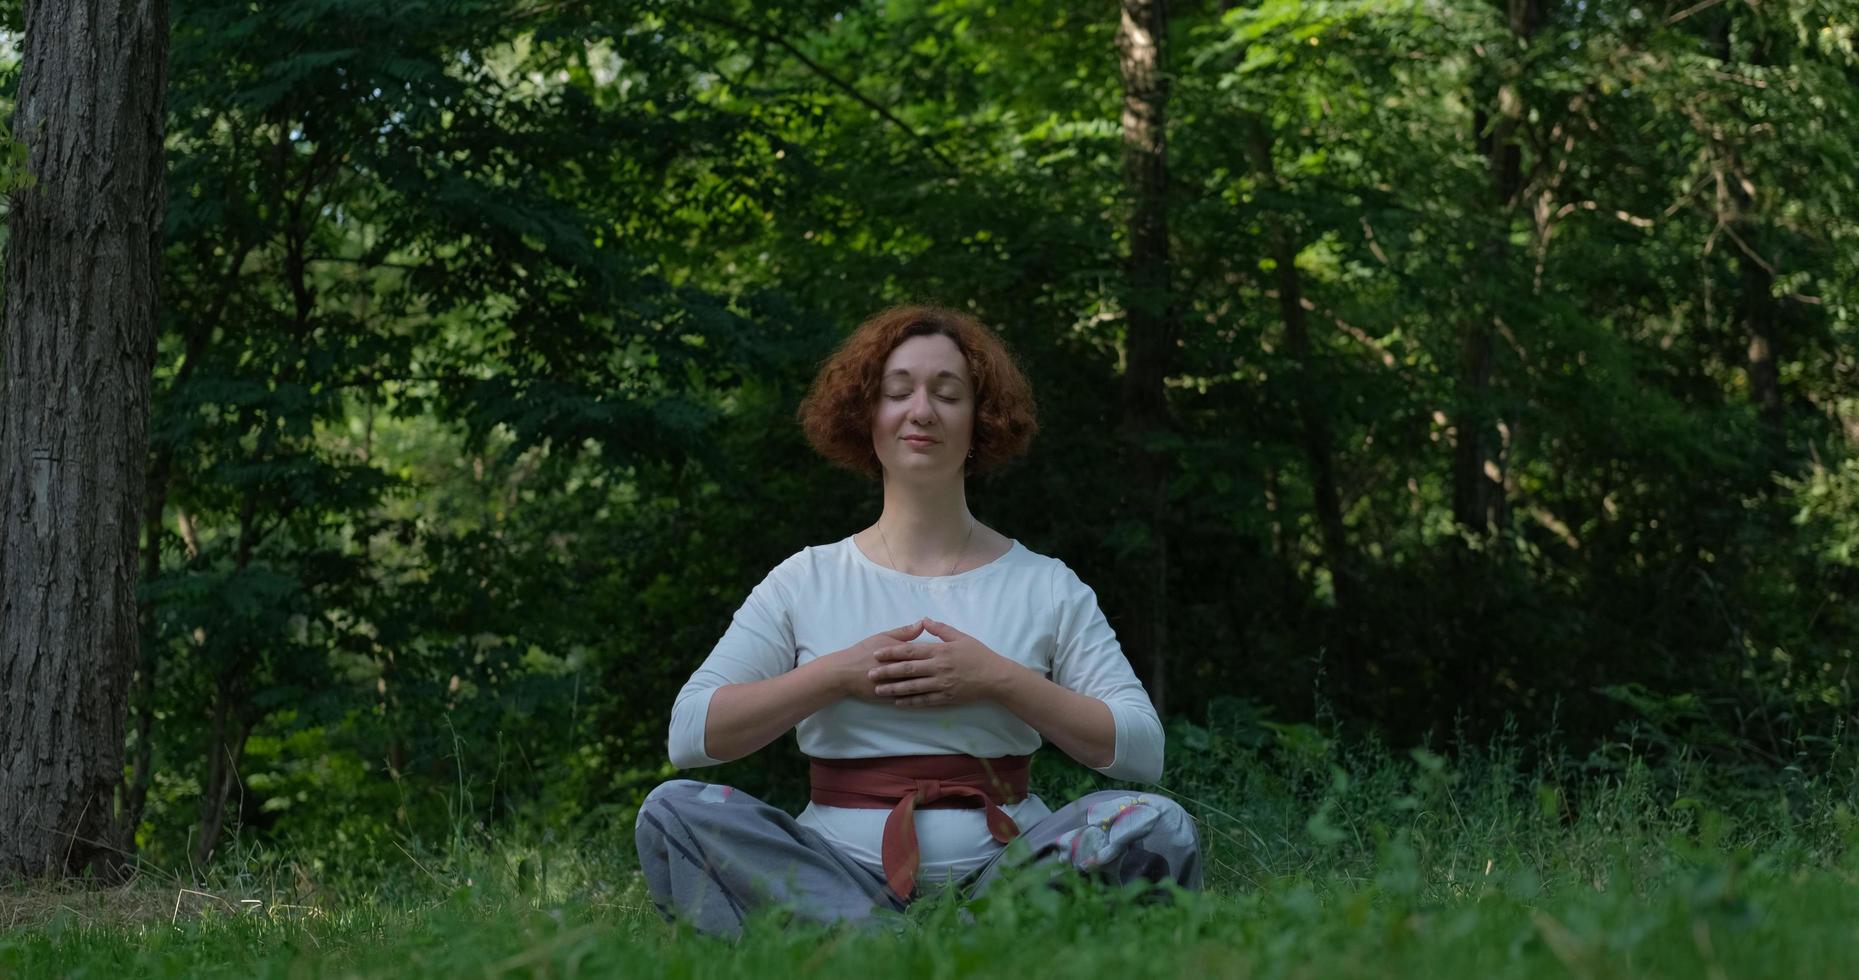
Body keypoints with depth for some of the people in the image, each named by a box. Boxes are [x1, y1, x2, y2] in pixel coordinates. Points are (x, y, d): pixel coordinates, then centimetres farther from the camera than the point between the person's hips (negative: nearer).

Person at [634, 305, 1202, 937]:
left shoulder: (1045, 587, 13)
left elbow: (1142, 748, 3)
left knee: (1158, 827, -29)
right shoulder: (805, 582, 13)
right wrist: (835, 675, -6)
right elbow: (690, 732, 4)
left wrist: (1002, 680, -7)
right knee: (674, 813, -27)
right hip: (840, 858, 0)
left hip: (1000, 863, 0)